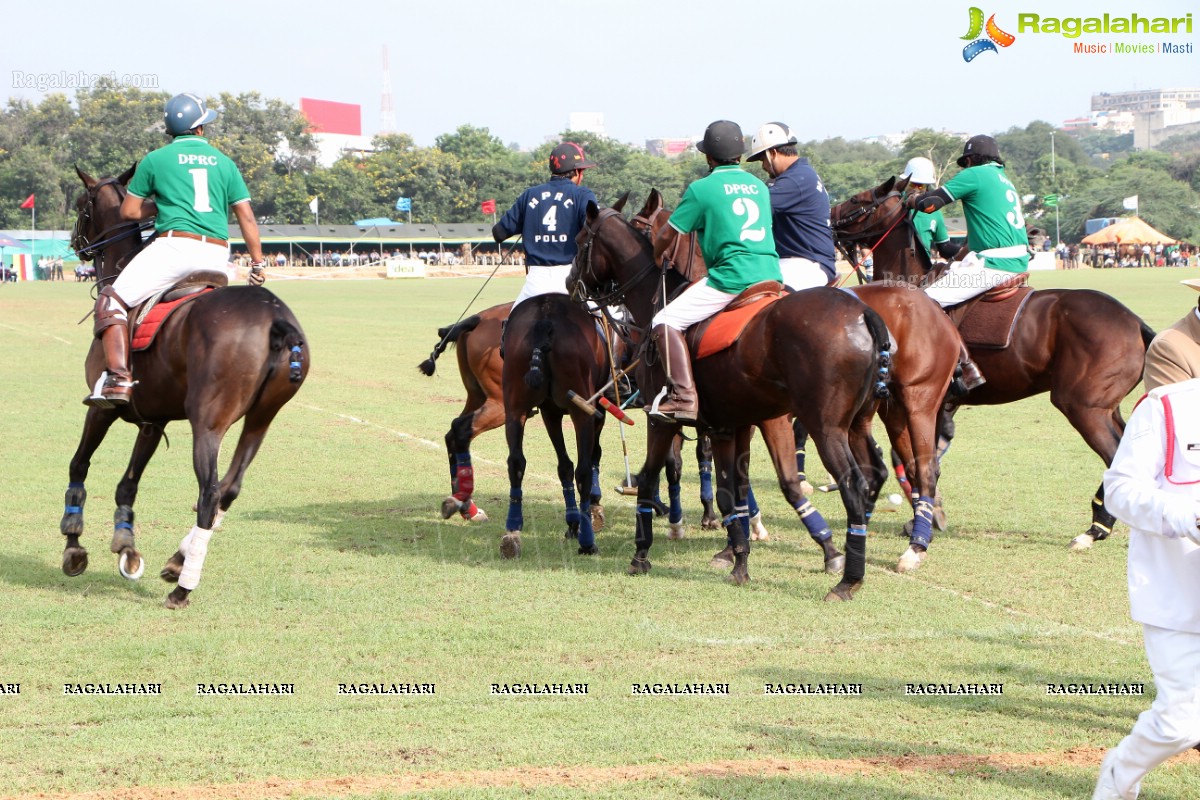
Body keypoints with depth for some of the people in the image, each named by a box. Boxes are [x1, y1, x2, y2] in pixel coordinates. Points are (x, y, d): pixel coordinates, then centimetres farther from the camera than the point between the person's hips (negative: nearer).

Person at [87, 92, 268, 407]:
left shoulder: (155, 160, 8)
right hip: (218, 255, 4)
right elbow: (247, 218, 14)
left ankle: (118, 378, -21)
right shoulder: (224, 162, 16)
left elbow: (129, 212, 12)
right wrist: (258, 265, 21)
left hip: (175, 246, -4)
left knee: (112, 301, -3)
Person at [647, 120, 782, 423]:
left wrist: (657, 256, 27)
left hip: (732, 278, -7)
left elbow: (668, 235, 5)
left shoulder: (702, 188, 0)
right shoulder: (760, 186, 17)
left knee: (666, 322, -3)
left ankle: (682, 397, -16)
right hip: (770, 274, 7)